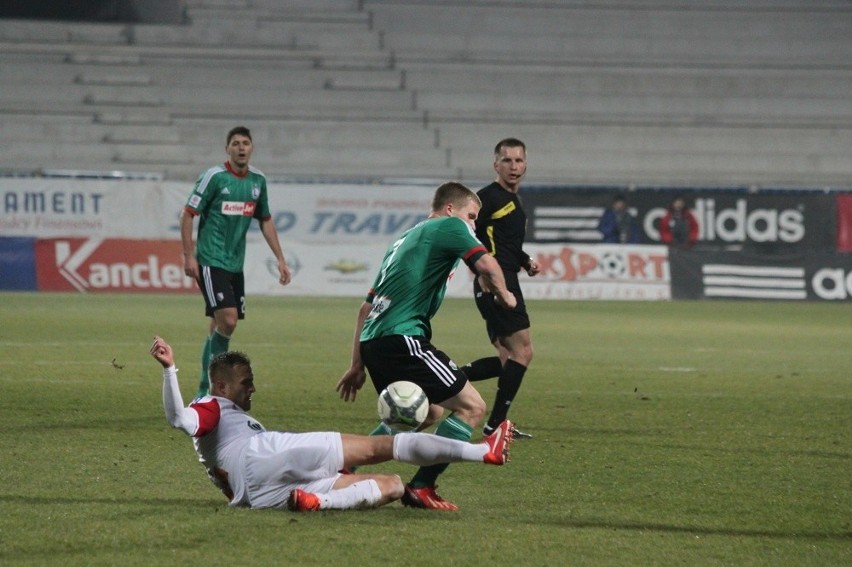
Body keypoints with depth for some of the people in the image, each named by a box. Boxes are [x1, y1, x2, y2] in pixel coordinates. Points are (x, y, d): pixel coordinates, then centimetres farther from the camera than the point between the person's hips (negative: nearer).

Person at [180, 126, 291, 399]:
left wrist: (280, 258, 16)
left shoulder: (257, 180, 9)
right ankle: (210, 385, -7)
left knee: (221, 327, 8)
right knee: (227, 321, -17)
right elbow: (188, 214, -7)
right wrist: (189, 256, -14)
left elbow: (265, 221, 21)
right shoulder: (214, 177, -9)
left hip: (235, 264, 6)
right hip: (211, 261, -6)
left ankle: (204, 389, 17)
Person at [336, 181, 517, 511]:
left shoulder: (406, 239, 28)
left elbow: (366, 307, 29)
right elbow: (485, 265, -16)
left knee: (428, 413, 28)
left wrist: (357, 365, 30)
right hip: (401, 338, -9)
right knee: (471, 406, -6)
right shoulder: (449, 227, 2)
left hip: (373, 341, 9)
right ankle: (420, 488, -11)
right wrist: (503, 295, 5)